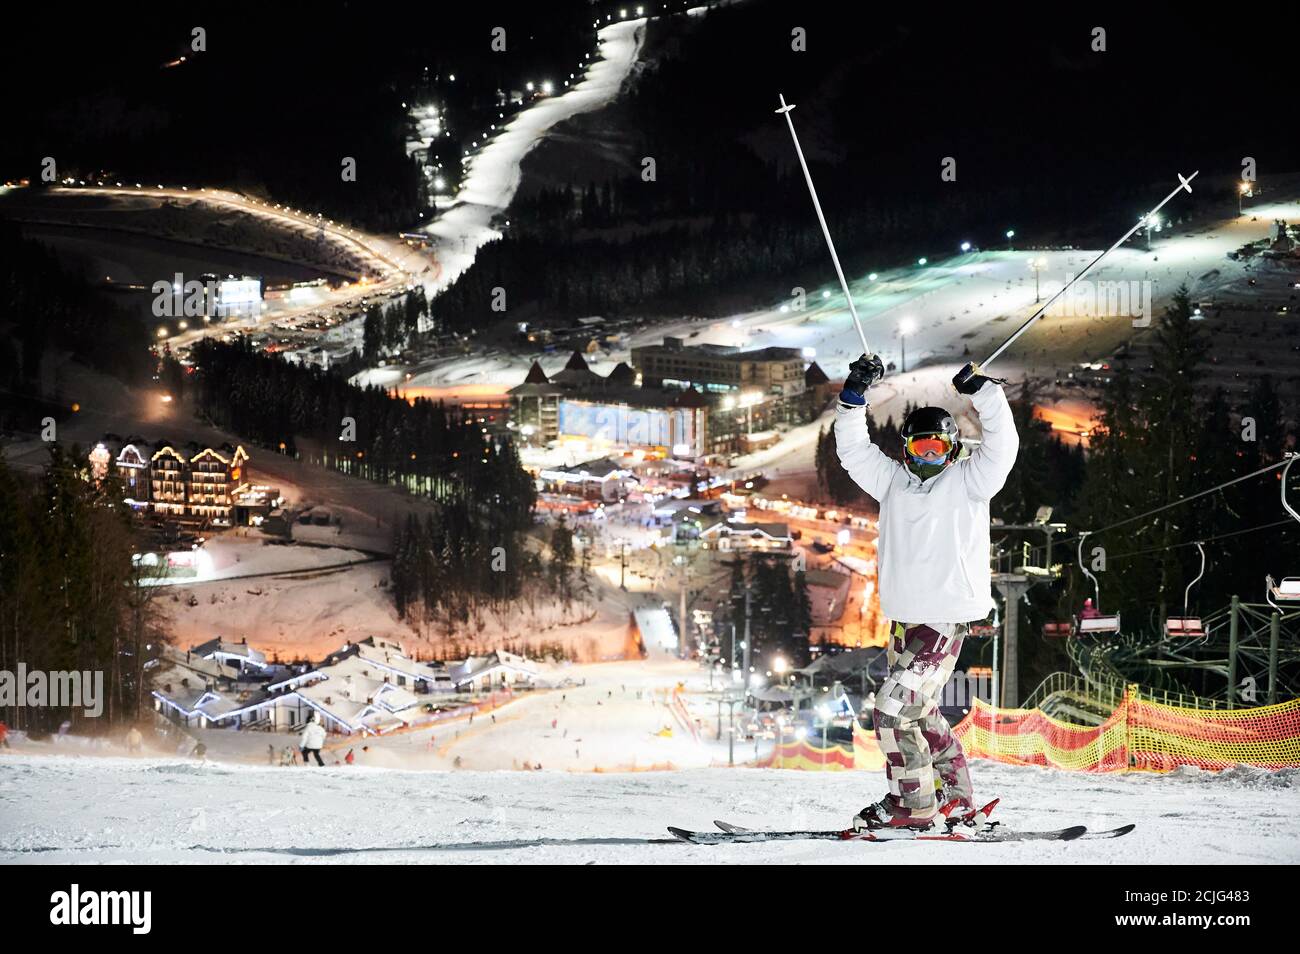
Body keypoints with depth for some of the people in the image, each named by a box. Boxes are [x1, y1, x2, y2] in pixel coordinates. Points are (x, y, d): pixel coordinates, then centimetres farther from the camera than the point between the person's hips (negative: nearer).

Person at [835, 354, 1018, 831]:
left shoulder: (966, 483, -1)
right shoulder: (893, 481, 12)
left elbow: (1002, 445, -13)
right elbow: (852, 449, 15)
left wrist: (983, 391, -17)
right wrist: (854, 395, 4)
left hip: (946, 620, -7)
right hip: (904, 620, 7)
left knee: (893, 709, -13)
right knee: (921, 712, 15)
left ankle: (912, 802, -4)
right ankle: (956, 797, 27)